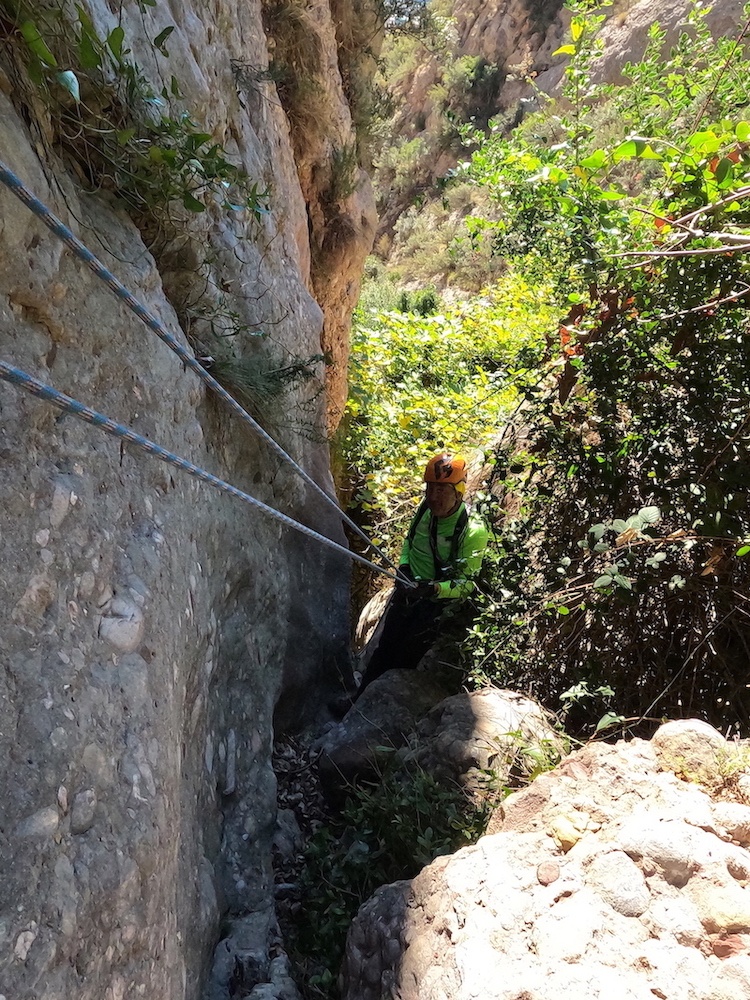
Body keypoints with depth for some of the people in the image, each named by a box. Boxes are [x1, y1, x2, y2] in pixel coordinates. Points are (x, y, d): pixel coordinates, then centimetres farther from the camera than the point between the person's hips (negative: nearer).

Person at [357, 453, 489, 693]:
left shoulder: (473, 531, -25)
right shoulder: (426, 509, -8)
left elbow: (467, 583, -21)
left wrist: (434, 589, -37)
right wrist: (403, 565, -6)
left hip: (438, 601, -5)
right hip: (407, 591, 5)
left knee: (404, 659, 2)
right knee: (382, 649, 12)